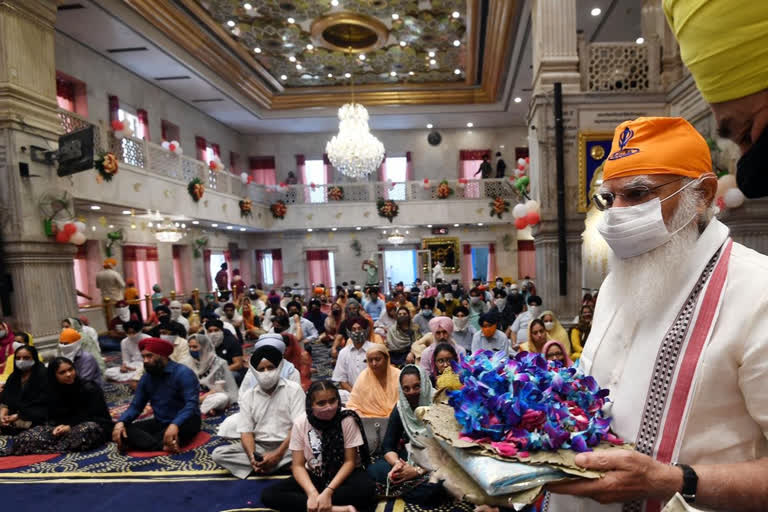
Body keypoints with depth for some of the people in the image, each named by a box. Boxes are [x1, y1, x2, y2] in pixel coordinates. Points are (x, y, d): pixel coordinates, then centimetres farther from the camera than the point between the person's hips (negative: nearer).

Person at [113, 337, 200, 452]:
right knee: (124, 430, -17)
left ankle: (143, 442, -23)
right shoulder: (146, 378, 6)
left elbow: (192, 404, -25)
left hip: (184, 422, -6)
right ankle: (164, 445, -32)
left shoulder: (183, 373, -16)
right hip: (160, 423, 6)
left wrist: (175, 425, -41)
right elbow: (136, 405, 7)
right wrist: (121, 422, -14)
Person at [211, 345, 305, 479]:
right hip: (259, 446, 4)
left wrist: (277, 454, -21)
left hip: (287, 446, -3)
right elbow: (246, 432, 0)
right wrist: (252, 457, -20)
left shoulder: (293, 389, -5)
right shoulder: (248, 396, 5)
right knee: (218, 454, -18)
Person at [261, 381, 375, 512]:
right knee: (268, 495, -21)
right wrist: (312, 493, -26)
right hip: (314, 475, 3)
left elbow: (349, 461, -13)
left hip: (344, 473, -2)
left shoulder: (347, 419, -18)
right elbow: (298, 465, -8)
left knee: (367, 488, -35)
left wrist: (328, 491, -25)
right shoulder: (300, 423, -11)